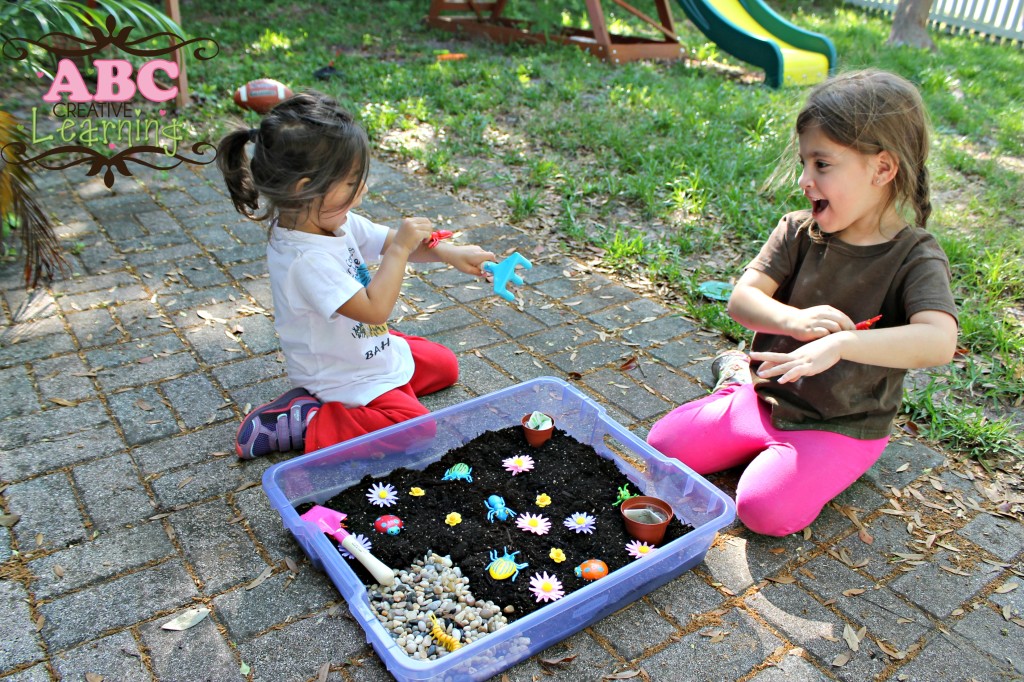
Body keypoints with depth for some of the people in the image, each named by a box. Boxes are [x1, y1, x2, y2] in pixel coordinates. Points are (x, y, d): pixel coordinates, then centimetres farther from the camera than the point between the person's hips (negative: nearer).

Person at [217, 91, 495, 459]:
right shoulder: (306, 260, -34)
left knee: (445, 365, 20)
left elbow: (389, 242, 3)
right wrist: (400, 248, -29)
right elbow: (375, 309, -35)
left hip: (371, 347, 10)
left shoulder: (339, 222, -7)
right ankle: (304, 424, -8)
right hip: (342, 375, -10)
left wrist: (450, 253, -12)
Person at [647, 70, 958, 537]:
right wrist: (792, 319, -33)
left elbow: (939, 341, -32)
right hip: (767, 398, 4)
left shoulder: (915, 257, -16)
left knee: (765, 509, -24)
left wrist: (838, 344, -46)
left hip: (841, 428, -3)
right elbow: (741, 299, -12)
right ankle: (737, 377, 21)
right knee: (663, 444, -1)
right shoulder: (798, 232, -4)